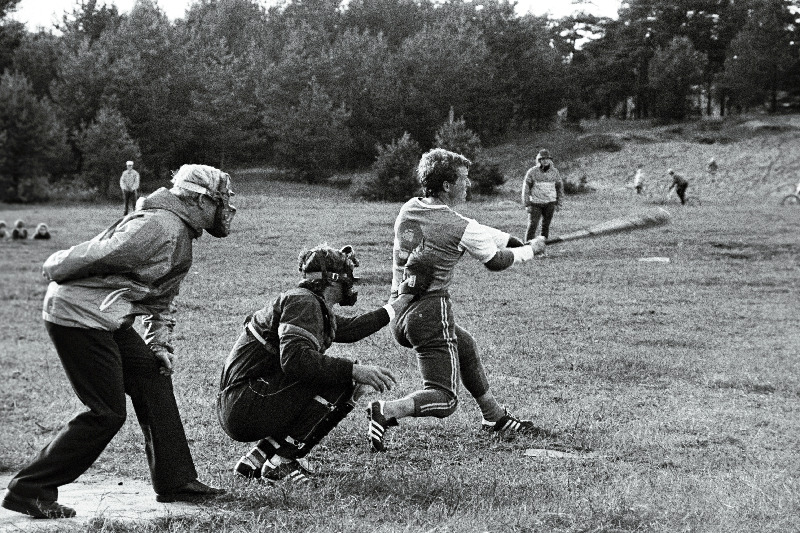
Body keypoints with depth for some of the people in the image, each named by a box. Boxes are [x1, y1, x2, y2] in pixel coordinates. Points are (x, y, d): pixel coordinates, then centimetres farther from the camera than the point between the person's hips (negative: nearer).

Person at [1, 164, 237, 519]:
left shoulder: (182, 236, 17)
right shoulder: (159, 227, -18)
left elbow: (159, 298, 24)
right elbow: (100, 254, -21)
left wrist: (160, 345, 12)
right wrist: (54, 271, -7)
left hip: (109, 320, 11)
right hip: (77, 316, -11)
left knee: (154, 379, 11)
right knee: (107, 413, -8)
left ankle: (175, 482, 18)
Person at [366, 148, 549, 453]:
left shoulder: (408, 210, 7)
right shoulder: (458, 227, -14)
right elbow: (496, 261, 2)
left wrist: (513, 240, 22)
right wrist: (531, 250, 20)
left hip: (399, 313, 8)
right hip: (430, 314, -8)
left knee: (465, 346, 30)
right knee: (444, 399, -4)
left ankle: (494, 418, 41)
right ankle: (385, 413, -26)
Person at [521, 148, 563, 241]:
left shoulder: (554, 172, 1)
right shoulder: (532, 172, -7)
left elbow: (560, 187, 11)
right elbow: (526, 189, -3)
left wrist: (558, 203, 7)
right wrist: (527, 205, -8)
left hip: (549, 203, 2)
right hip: (535, 203, -2)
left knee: (546, 226, 5)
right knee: (532, 225, -10)